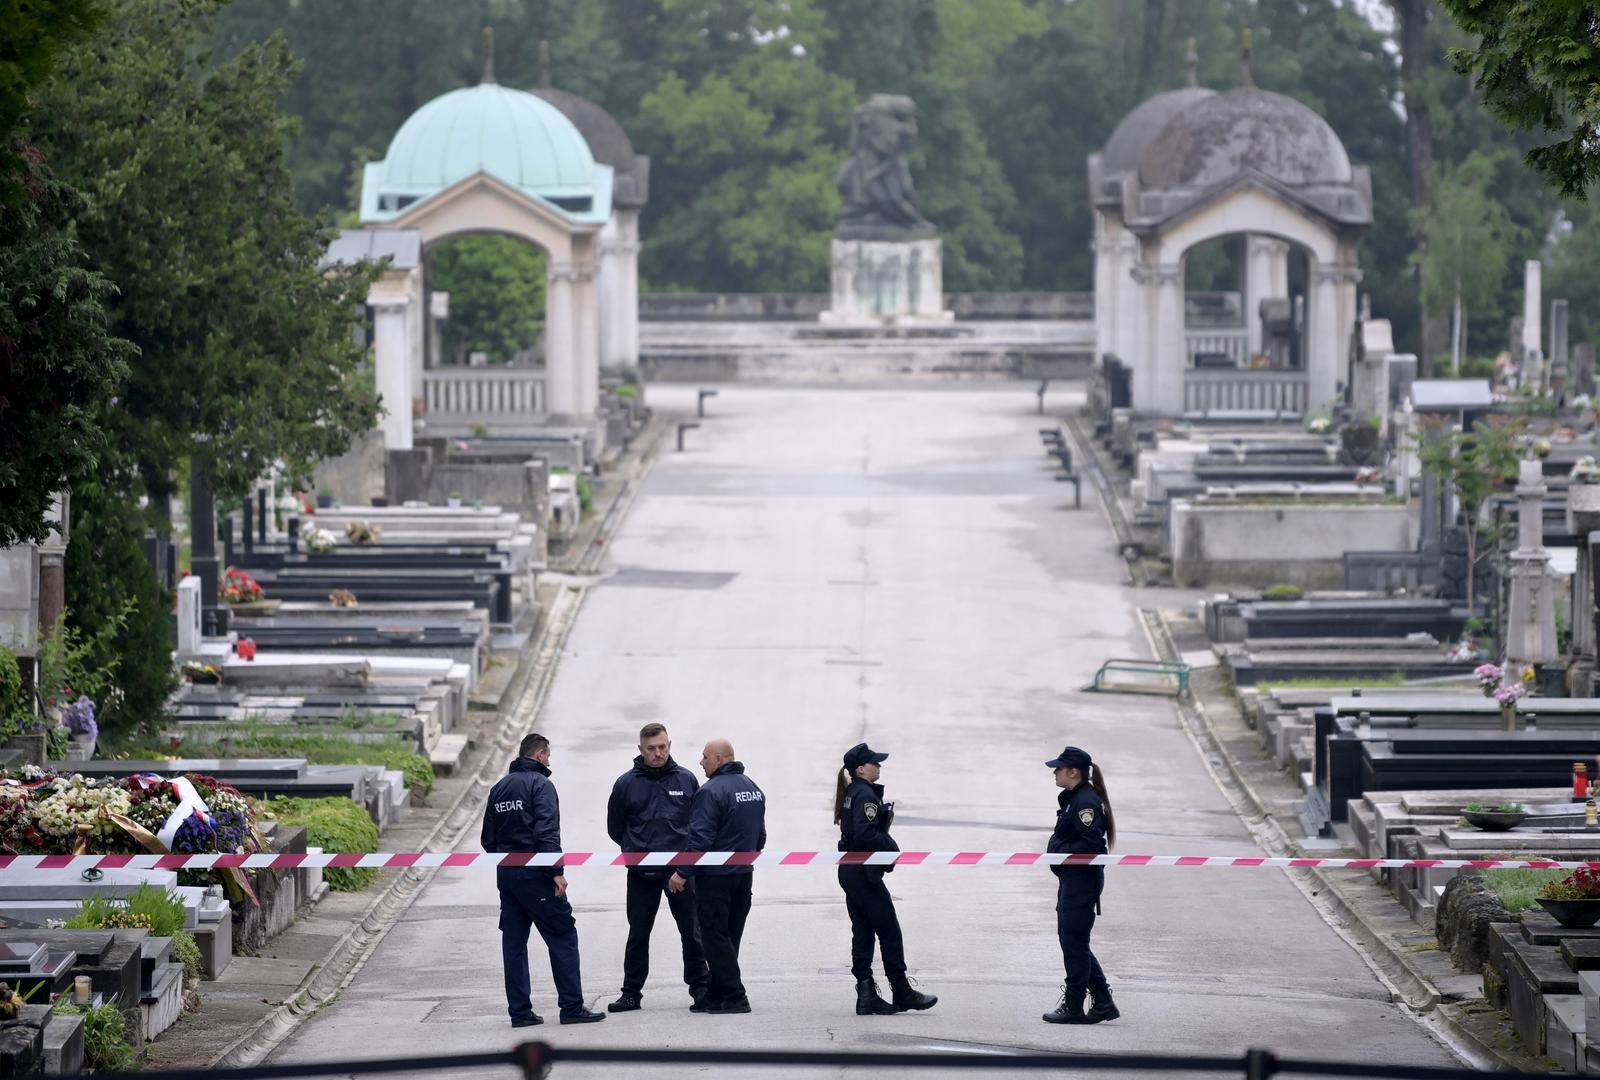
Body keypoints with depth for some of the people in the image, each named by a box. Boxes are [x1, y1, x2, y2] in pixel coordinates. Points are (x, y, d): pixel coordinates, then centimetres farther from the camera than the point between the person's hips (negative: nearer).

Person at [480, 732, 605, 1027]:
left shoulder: (499, 788, 15)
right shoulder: (540, 784, -8)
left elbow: (488, 838, 16)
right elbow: (547, 833, -19)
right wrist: (556, 871, -19)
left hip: (505, 875, 8)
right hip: (534, 874, -7)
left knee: (514, 943, 8)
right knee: (563, 936, -2)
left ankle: (520, 1011, 8)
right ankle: (571, 1007, -6)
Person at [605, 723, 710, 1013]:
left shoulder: (686, 780, 4)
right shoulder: (626, 784, 2)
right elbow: (615, 828, 10)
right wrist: (637, 851, 6)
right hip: (642, 873, 0)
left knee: (692, 931, 1)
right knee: (638, 934, 6)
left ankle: (700, 989, 8)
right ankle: (631, 992, 13)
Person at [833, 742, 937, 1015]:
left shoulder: (851, 793, 14)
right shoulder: (866, 795, -15)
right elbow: (865, 834, -24)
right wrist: (892, 847, -11)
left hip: (848, 870, 9)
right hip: (865, 872, -9)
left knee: (862, 933, 8)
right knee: (889, 931, -1)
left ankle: (866, 995, 7)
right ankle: (902, 994, 4)